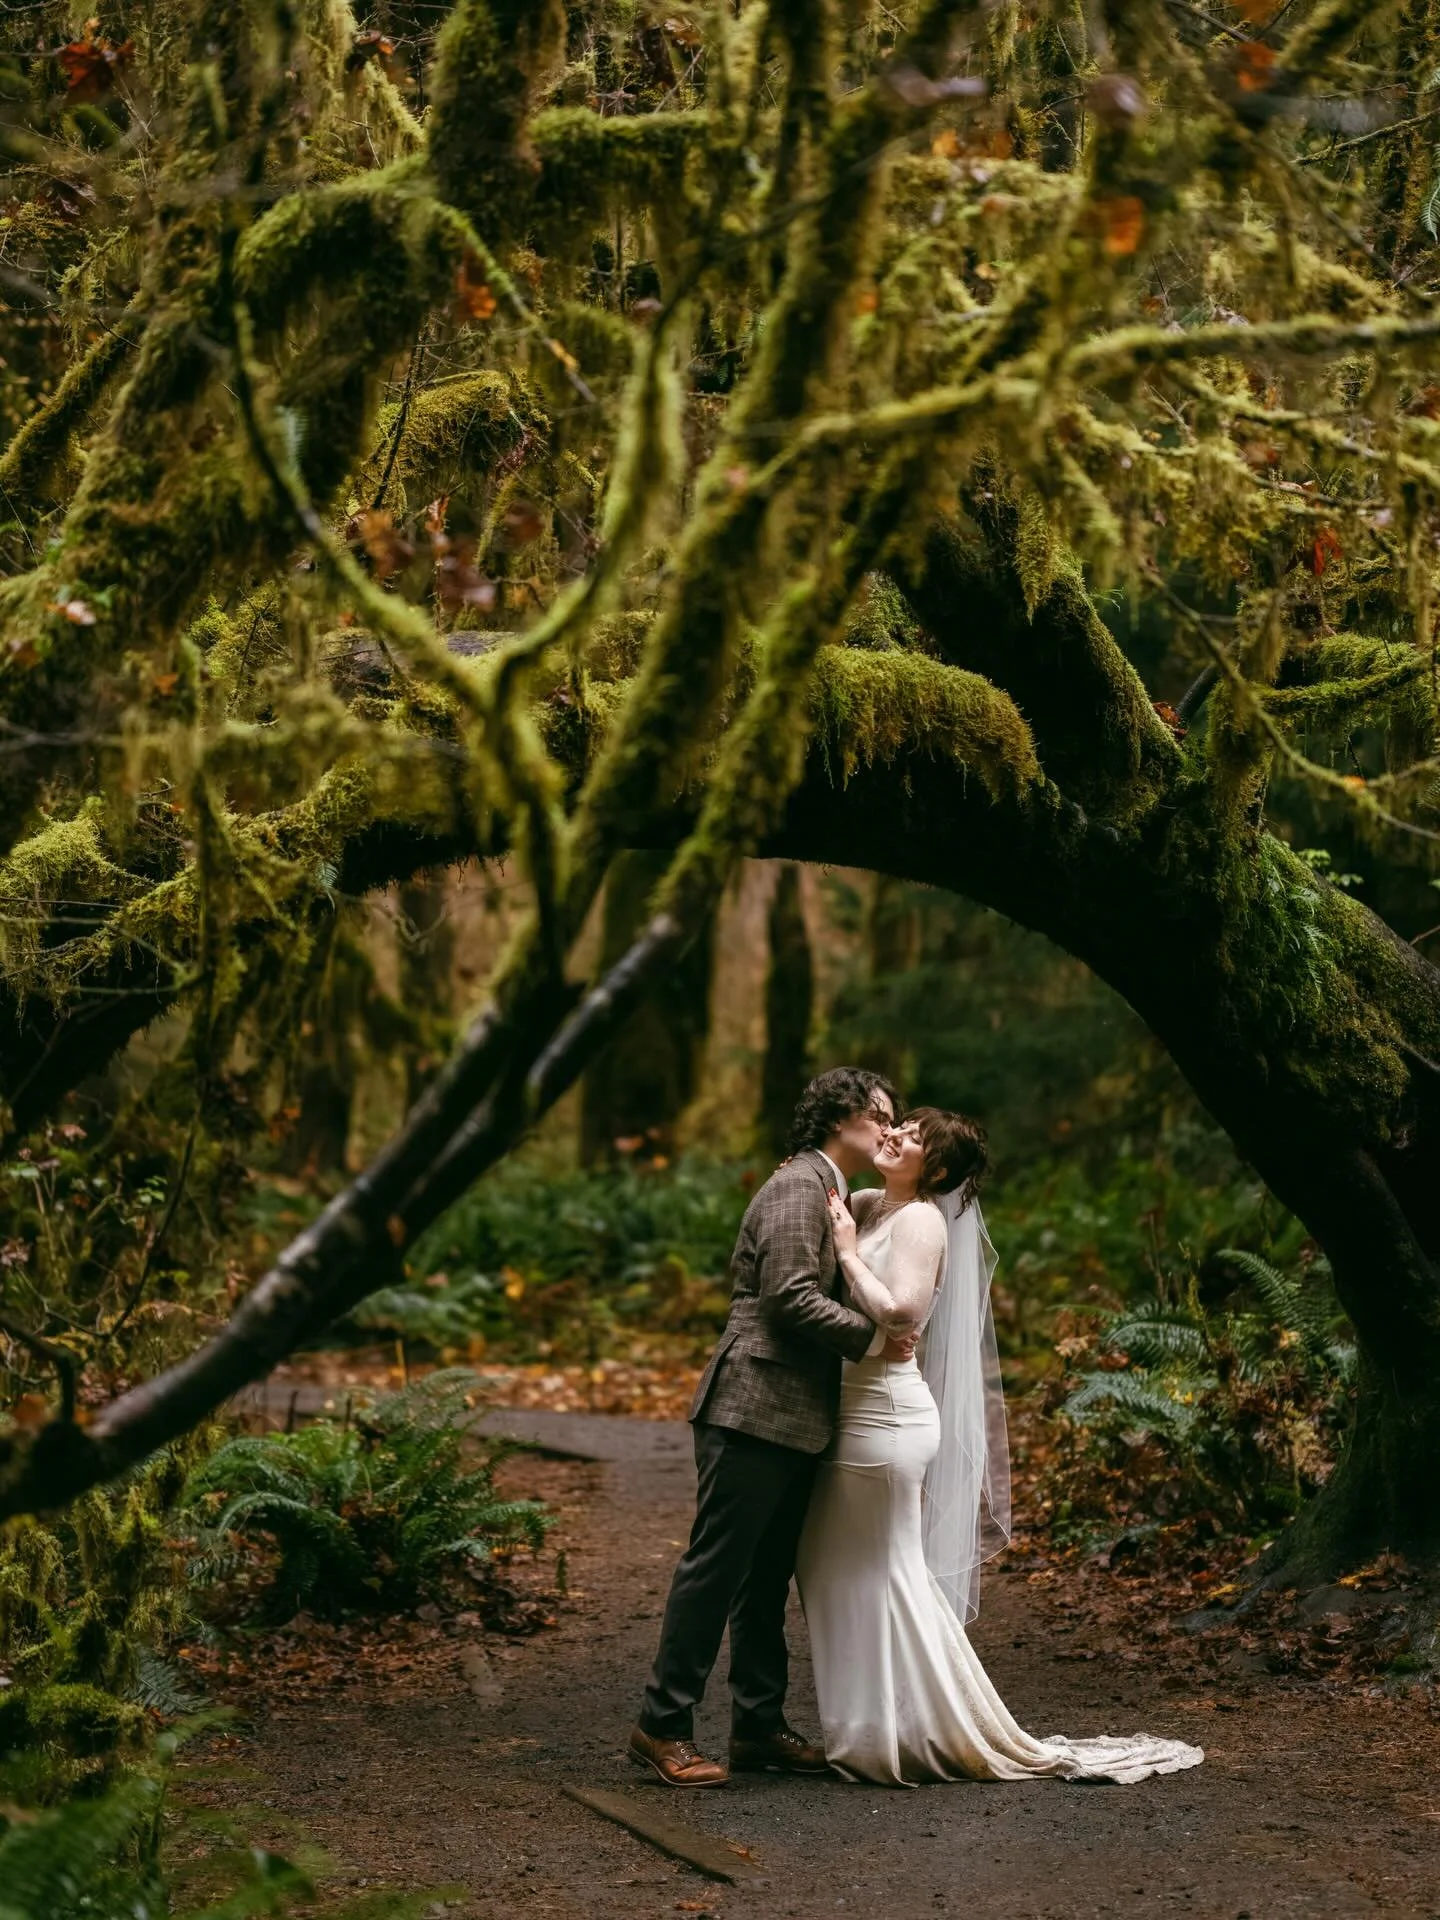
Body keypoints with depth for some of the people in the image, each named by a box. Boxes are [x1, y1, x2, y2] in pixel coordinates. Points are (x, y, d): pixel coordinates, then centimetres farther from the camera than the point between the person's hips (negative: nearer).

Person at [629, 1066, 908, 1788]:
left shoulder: (831, 1195, 21)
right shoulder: (797, 1186, -10)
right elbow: (792, 1297, -19)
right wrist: (874, 1340, -13)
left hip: (796, 1421, 10)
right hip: (755, 1410, -10)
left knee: (769, 1577, 13)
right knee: (716, 1566, -7)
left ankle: (759, 1726, 19)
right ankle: (663, 1727, -3)